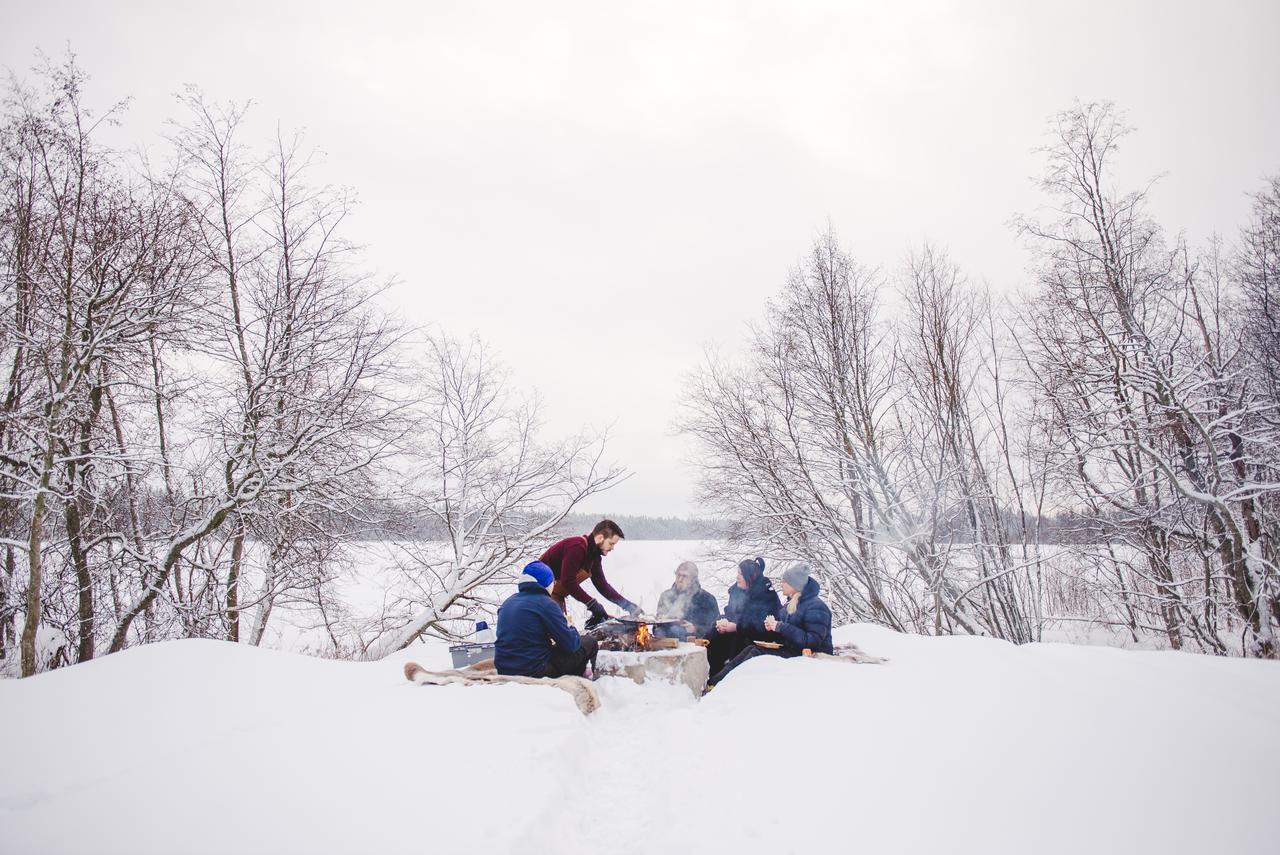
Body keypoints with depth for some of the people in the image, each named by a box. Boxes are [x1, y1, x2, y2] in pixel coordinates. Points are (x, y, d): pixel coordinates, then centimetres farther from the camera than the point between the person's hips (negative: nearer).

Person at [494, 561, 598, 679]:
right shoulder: (546, 603, -12)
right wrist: (570, 628, 10)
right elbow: (570, 644, -10)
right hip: (534, 672, -8)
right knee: (590, 643, 6)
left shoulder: (508, 602, 9)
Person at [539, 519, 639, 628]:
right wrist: (592, 603, -25)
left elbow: (602, 584, 8)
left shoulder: (594, 555, 5)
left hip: (555, 596, 10)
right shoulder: (576, 547, -25)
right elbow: (568, 581, -30)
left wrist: (627, 604, 0)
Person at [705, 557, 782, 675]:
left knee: (738, 639, -32)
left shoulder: (767, 594, -15)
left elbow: (761, 625, -22)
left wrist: (736, 627, -27)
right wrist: (724, 622, -14)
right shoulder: (737, 589, 6)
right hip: (739, 632, 6)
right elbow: (729, 612, 9)